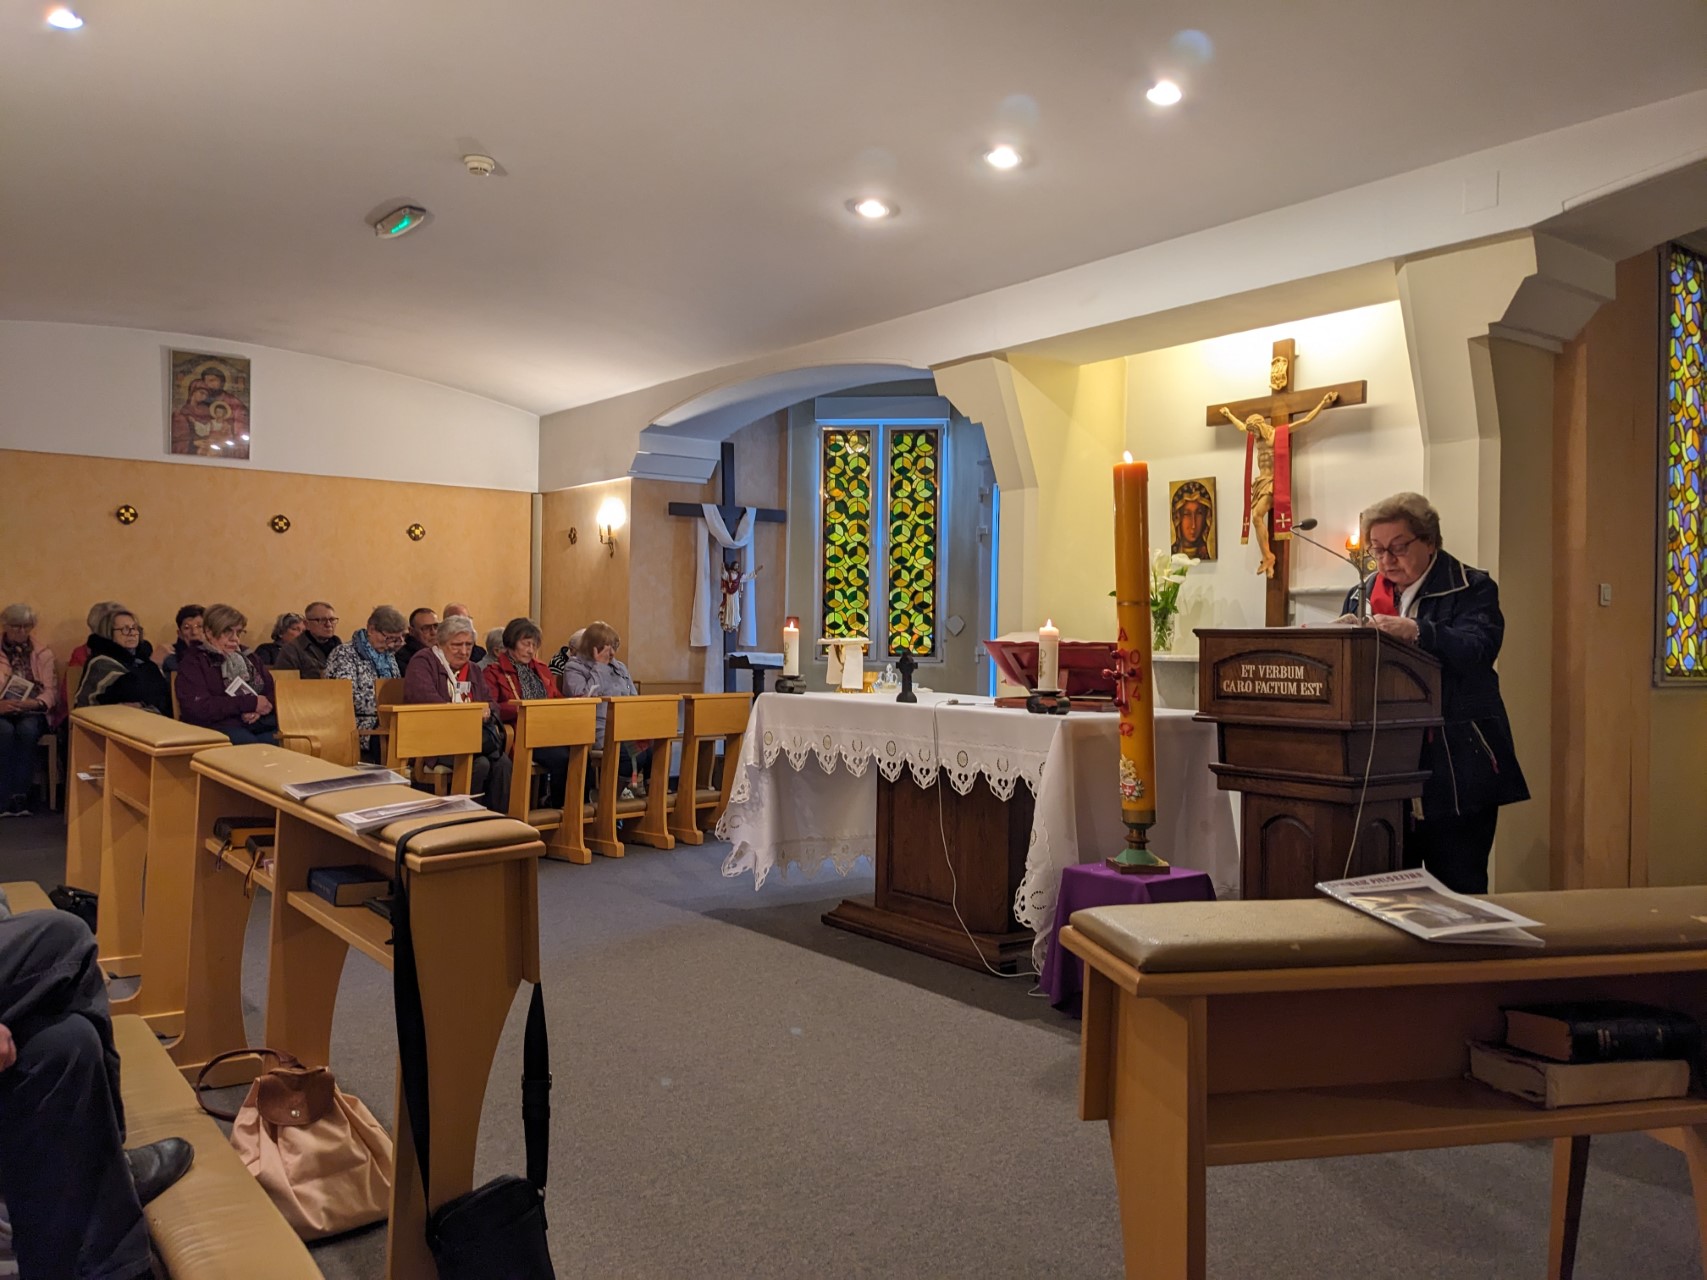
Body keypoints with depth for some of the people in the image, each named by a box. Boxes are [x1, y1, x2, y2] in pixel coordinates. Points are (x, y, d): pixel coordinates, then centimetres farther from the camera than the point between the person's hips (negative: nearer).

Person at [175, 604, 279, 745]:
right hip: (217, 726, -5)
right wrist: (251, 703, -11)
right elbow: (198, 707, -9)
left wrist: (258, 709, -7)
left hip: (259, 722, 5)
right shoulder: (193, 661, 6)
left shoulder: (247, 657, 24)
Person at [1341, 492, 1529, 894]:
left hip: (1456, 772, -4)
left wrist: (1415, 632, -33)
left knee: (1458, 890, 2)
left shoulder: (1471, 589, 0)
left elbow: (1477, 650, -18)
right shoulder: (1363, 595, 15)